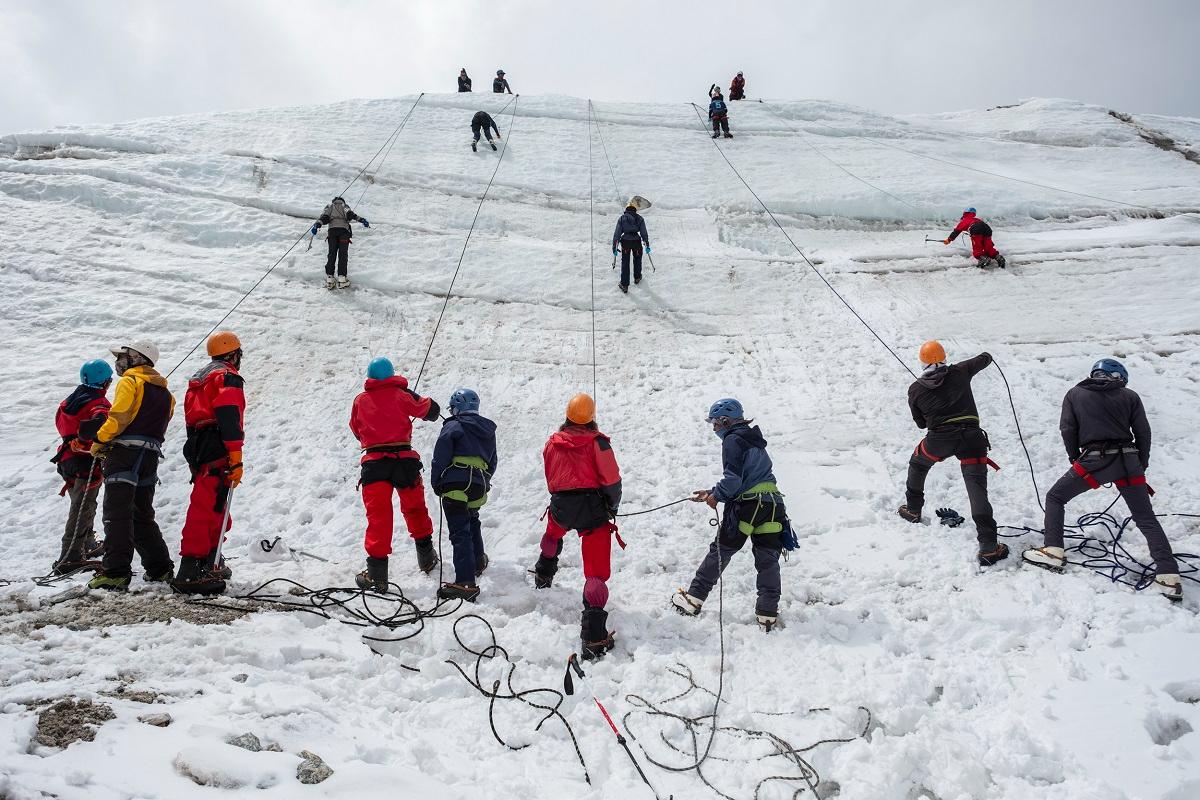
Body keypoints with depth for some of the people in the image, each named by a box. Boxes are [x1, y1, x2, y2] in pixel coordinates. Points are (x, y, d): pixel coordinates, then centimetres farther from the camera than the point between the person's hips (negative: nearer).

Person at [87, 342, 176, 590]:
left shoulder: (130, 382, -2)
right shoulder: (164, 392, 21)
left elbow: (118, 417, -13)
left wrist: (100, 441, -2)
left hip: (125, 454, -7)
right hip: (151, 456, 8)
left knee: (117, 514, -9)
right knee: (143, 516, 17)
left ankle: (115, 572, -15)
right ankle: (160, 568, 16)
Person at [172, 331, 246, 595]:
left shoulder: (199, 378, 25)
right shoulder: (228, 377, -5)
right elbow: (229, 417, -18)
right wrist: (236, 459, -20)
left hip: (197, 448, 10)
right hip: (217, 452, -10)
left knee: (215, 508, 20)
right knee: (207, 509, -13)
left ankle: (210, 564, 29)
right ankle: (191, 572, -18)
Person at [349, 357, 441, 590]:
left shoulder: (360, 400, 7)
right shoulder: (402, 394, 2)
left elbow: (356, 431, 19)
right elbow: (431, 411, 10)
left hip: (374, 461, 0)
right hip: (404, 459, 0)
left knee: (378, 516, 0)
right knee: (415, 509, 18)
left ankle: (377, 573, -5)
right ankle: (427, 558, 31)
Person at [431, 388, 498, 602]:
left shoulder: (453, 426, -2)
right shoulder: (488, 431, 19)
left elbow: (440, 458, -7)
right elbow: (492, 463, 22)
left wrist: (436, 484, 2)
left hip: (456, 485, -7)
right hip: (479, 487, 7)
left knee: (460, 532, -12)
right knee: (472, 522, 31)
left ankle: (465, 582, -21)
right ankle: (478, 562, 48)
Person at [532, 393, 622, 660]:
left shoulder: (553, 442, 5)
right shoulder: (597, 442, -8)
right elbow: (612, 481, -8)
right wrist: (613, 506, 10)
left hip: (561, 507, 4)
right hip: (593, 508, -4)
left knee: (553, 533, 41)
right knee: (596, 572, -4)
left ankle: (543, 576, 63)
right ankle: (594, 637, -12)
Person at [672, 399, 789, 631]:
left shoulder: (733, 440, -4)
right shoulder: (755, 441, 23)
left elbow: (733, 479, -16)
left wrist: (716, 495, -2)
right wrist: (712, 493, 21)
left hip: (746, 506, -7)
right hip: (773, 504, 7)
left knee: (719, 552, 4)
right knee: (768, 560, 7)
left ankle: (694, 599, 11)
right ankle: (768, 614, 7)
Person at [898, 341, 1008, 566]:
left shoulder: (915, 389, 9)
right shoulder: (960, 372, 9)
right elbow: (983, 360, 28)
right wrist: (986, 356, 51)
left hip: (939, 438, 0)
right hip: (971, 437, 0)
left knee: (917, 465, 32)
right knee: (977, 488, -7)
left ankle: (913, 509, 46)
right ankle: (988, 547, -16)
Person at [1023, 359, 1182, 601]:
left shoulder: (1075, 394, 8)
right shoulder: (1130, 396, 9)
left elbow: (1067, 429, 3)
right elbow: (1143, 433, 7)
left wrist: (1075, 459, 14)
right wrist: (1141, 466, 16)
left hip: (1094, 461, -2)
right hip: (1128, 462, 2)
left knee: (1055, 498, 15)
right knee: (1146, 519, 8)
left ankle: (1053, 553, 3)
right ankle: (1168, 577, -1)